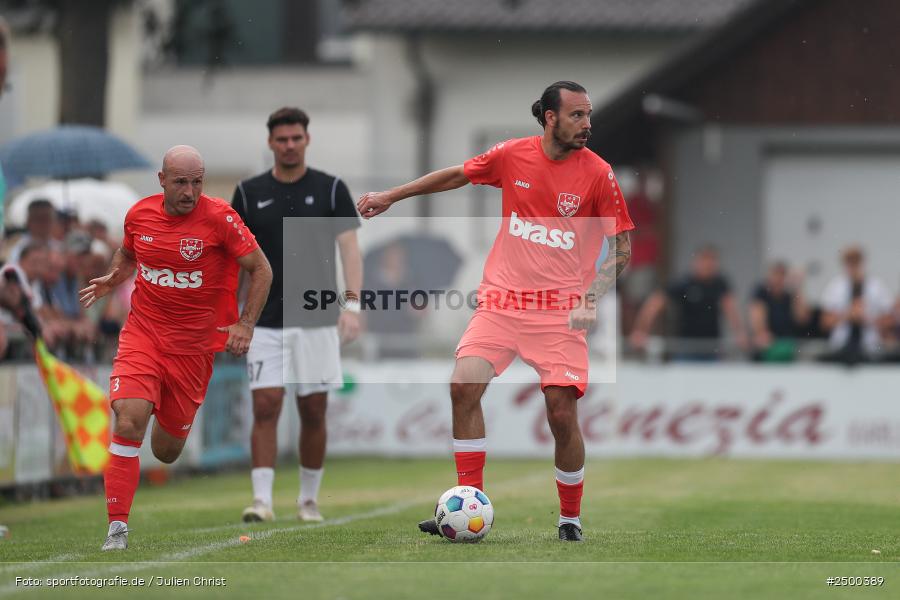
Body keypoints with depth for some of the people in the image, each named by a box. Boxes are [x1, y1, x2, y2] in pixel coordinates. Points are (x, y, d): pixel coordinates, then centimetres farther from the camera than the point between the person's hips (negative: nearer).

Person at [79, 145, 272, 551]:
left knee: (166, 452, 8)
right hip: (143, 332, 1)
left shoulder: (219, 218, -12)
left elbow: (261, 269, -4)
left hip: (194, 346, -1)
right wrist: (112, 279, 1)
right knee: (129, 419, -22)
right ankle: (117, 528, -16)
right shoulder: (140, 214, -1)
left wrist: (245, 325, -12)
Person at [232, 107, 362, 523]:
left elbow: (349, 248, -3)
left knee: (314, 411, 4)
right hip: (266, 321, 0)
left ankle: (309, 498, 17)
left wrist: (352, 303, -15)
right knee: (266, 407, -10)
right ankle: (262, 499, -13)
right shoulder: (249, 193, 5)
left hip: (317, 320, 0)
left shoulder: (331, 189, 2)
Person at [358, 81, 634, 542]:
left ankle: (570, 518, 11)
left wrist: (591, 297, -14)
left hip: (560, 308, -2)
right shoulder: (512, 156, 0)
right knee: (464, 385, -13)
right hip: (501, 297, 2)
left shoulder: (597, 174, -7)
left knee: (563, 413, -10)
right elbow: (457, 175, 17)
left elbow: (622, 245, -1)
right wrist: (390, 197, 21)